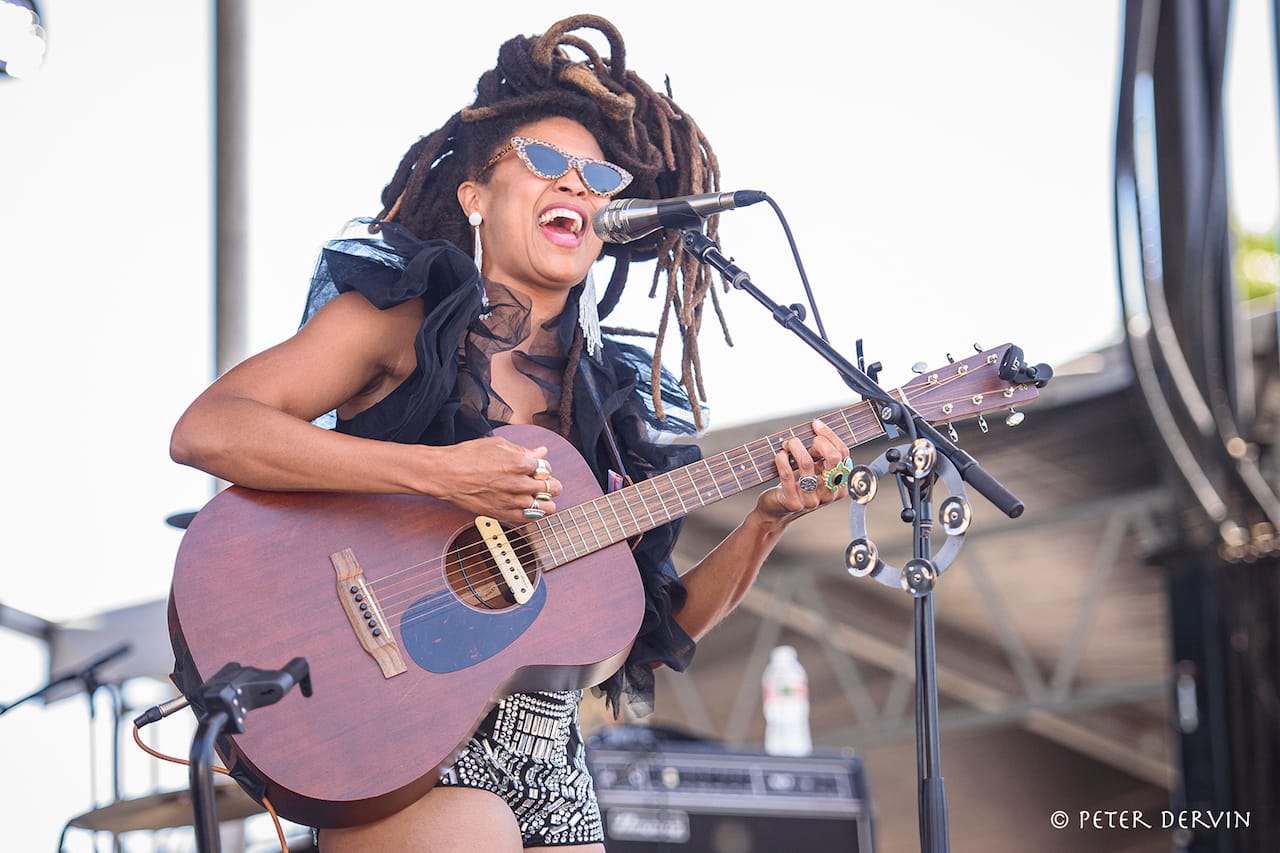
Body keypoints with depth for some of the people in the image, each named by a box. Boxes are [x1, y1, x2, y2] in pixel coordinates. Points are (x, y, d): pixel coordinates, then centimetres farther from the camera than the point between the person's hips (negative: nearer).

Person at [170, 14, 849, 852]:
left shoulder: (613, 396, 14)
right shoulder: (402, 317, 1)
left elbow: (660, 626, 14)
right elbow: (205, 431, -14)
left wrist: (766, 523, -2)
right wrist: (439, 474, -19)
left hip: (551, 768, 5)